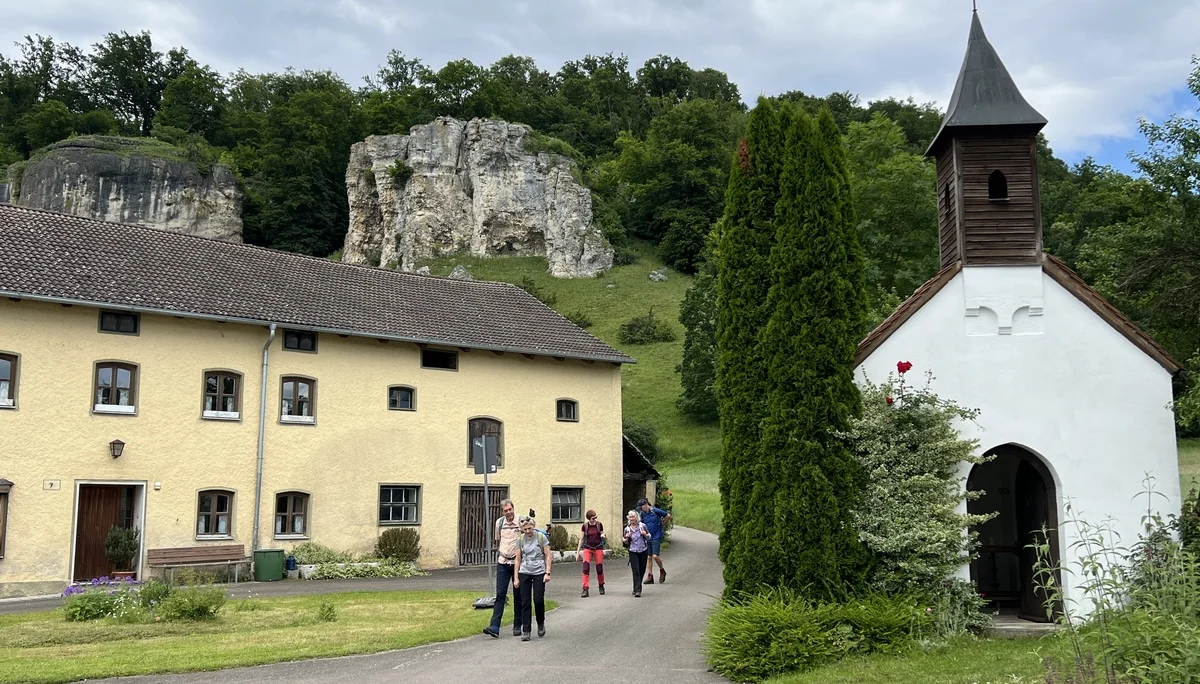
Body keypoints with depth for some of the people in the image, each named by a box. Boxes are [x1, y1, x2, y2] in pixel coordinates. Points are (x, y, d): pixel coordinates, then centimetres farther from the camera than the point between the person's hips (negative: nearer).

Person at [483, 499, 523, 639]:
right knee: (500, 595, -5)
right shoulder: (499, 523, 5)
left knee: (518, 596, 6)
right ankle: (494, 627, -11)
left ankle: (517, 627, 15)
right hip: (503, 563, 2)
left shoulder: (521, 522, -7)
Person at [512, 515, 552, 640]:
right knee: (525, 602, -1)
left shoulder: (541, 537, -4)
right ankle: (525, 631, 3)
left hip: (539, 572, -2)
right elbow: (518, 559, 7)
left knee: (538, 600, -4)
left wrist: (547, 573, -9)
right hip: (524, 573, 2)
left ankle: (541, 623, 23)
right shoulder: (520, 540, 3)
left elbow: (547, 556, -1)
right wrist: (516, 577, 4)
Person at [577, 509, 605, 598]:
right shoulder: (585, 526, -1)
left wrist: (603, 535, -15)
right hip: (587, 548, 0)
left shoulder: (599, 524, -2)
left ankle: (601, 586, 27)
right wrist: (578, 550, 6)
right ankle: (585, 589, -15)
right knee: (586, 568, -14)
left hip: (598, 548, 0)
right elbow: (581, 538, 7)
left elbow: (602, 535, 10)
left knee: (599, 569, 2)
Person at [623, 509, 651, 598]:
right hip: (633, 552, -1)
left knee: (642, 570, 8)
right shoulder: (627, 529, -1)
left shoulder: (642, 526, -4)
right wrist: (627, 538, -13)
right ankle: (637, 590, -13)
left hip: (643, 551, 1)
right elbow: (626, 542, 10)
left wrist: (645, 534, -16)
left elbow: (649, 537, 6)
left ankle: (636, 588, 27)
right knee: (636, 571, -11)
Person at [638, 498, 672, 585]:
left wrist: (661, 523, 2)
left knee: (655, 556, -14)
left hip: (656, 537, -6)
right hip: (647, 538, 6)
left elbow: (668, 516, -3)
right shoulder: (643, 514, 7)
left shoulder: (656, 511, -11)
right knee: (649, 557, 5)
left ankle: (662, 571, 11)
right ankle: (650, 577, 9)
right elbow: (641, 524, 23)